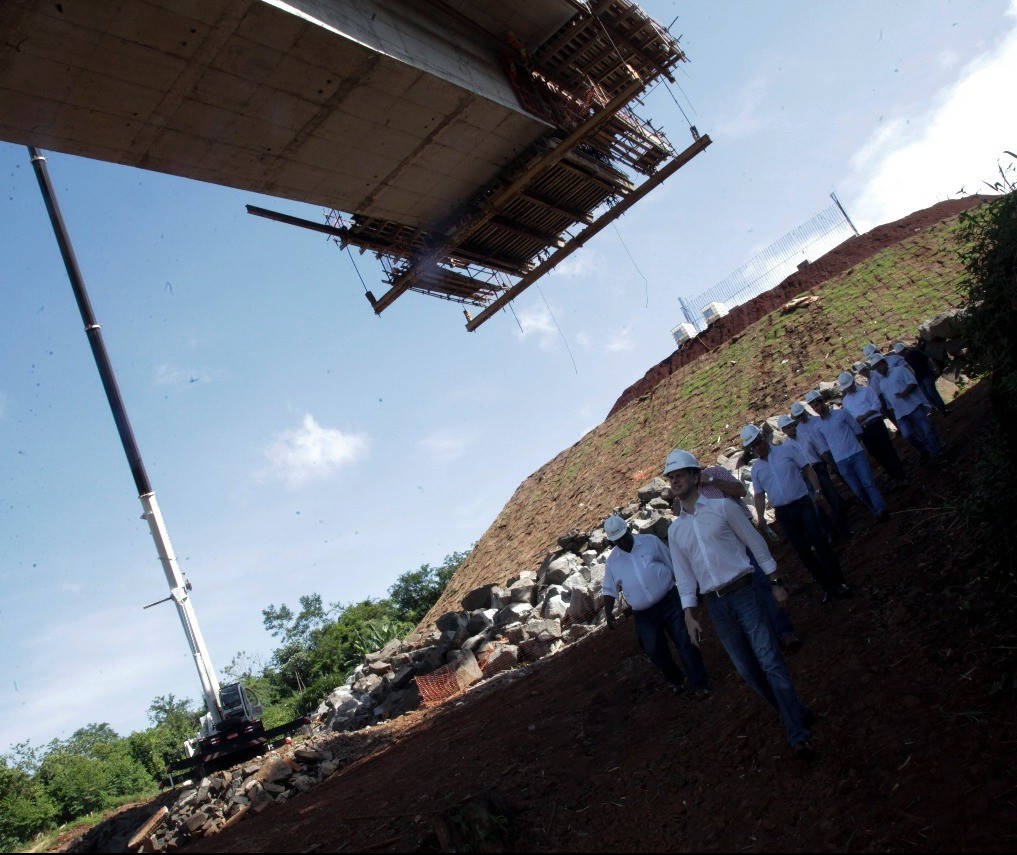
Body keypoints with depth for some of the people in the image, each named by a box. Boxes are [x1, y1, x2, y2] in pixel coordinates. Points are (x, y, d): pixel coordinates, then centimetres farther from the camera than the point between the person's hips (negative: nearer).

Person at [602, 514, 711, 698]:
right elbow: (609, 590, 12)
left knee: (685, 642, -5)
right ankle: (677, 681, 30)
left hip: (670, 601, -2)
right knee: (656, 652, 7)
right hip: (644, 614, 3)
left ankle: (699, 684, 2)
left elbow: (673, 564, 5)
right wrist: (608, 613, 0)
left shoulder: (650, 541, -1)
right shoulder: (612, 560, 5)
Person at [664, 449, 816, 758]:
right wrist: (689, 617, 6)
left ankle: (799, 735, -4)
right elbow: (684, 577, 11)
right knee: (747, 669, 8)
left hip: (745, 592, -4)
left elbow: (756, 543, 4)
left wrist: (775, 582, 3)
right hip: (716, 605, 4)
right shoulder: (675, 530, 10)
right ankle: (795, 713, 27)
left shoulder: (722, 507, -1)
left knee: (770, 662, -9)